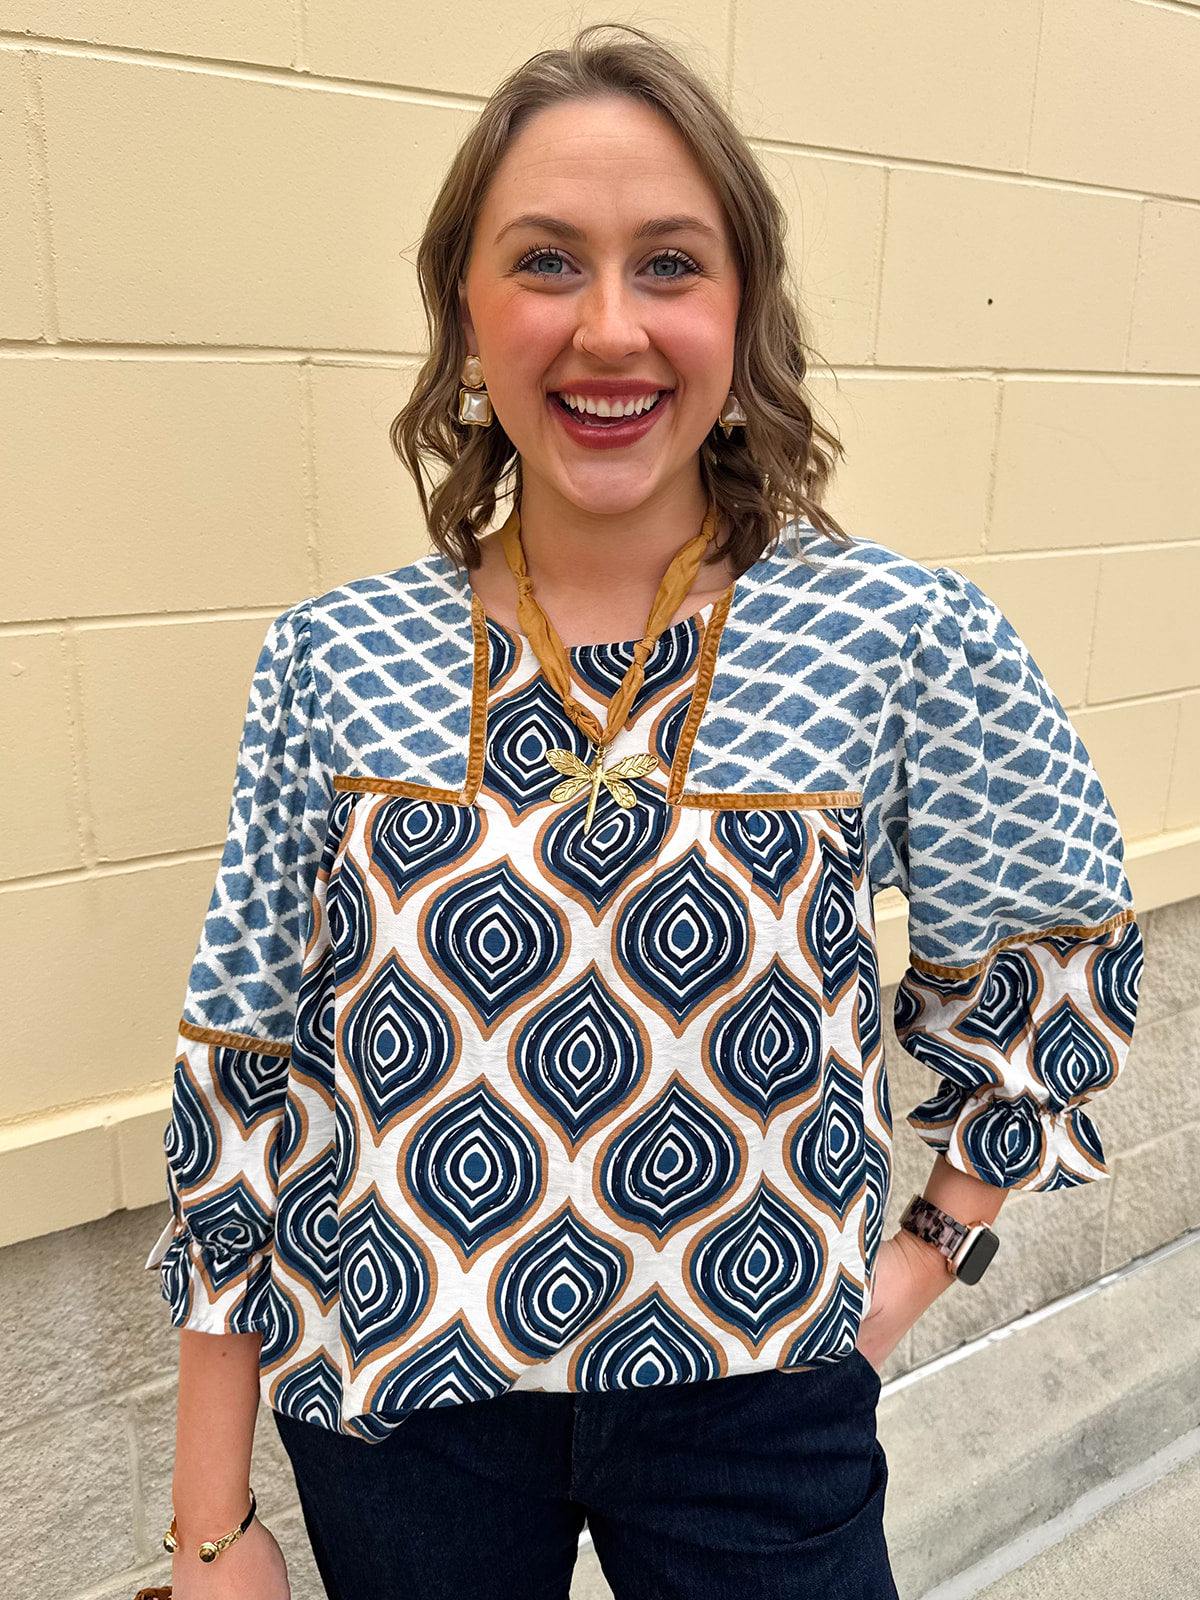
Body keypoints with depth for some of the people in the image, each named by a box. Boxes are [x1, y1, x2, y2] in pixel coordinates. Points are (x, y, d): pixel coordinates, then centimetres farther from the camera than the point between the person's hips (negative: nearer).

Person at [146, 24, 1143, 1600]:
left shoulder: (906, 640, -13)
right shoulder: (334, 659, -10)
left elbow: (1050, 970, 3)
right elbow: (241, 1074, -5)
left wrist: (928, 1255, 1)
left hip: (756, 1406, -1)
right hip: (388, 1408, 2)